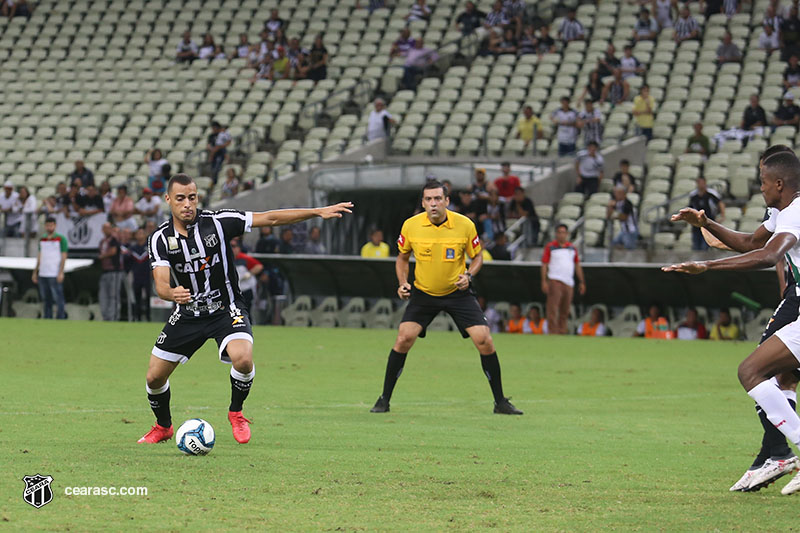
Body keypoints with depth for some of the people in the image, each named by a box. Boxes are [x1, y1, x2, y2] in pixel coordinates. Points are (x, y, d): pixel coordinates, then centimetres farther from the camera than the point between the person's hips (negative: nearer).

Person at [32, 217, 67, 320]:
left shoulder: (61, 239, -2)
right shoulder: (42, 239, 15)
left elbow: (63, 257, -6)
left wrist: (61, 273, -15)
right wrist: (35, 272, 16)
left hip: (55, 275, -6)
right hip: (42, 275, 6)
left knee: (58, 299, -8)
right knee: (45, 300, 8)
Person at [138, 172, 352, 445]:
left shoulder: (217, 222, -13)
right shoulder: (160, 238, -10)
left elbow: (269, 218, -11)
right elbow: (161, 284, -19)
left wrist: (318, 212, -16)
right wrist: (172, 293, -45)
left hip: (226, 309, -2)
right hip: (187, 314, 2)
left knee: (243, 359, -30)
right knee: (154, 377, 1)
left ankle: (236, 413, -1)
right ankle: (163, 426, 32)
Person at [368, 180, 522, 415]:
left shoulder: (465, 225, -13)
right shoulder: (411, 226, -10)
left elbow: (477, 256, 2)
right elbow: (402, 257, 8)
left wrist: (468, 275, -17)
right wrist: (402, 283, -8)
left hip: (458, 292, 0)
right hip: (423, 293, 0)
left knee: (484, 341, -10)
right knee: (404, 338, -15)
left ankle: (500, 402, 5)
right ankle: (384, 400, -1)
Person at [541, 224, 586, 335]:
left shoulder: (572, 248, 14)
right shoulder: (550, 247, 1)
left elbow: (577, 265, 19)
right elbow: (544, 264, -2)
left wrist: (582, 282, 15)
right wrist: (544, 282, -11)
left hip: (569, 283, 5)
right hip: (555, 281, -5)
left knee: (565, 311, 6)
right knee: (553, 309, -12)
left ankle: (562, 333, 13)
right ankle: (553, 333, -16)